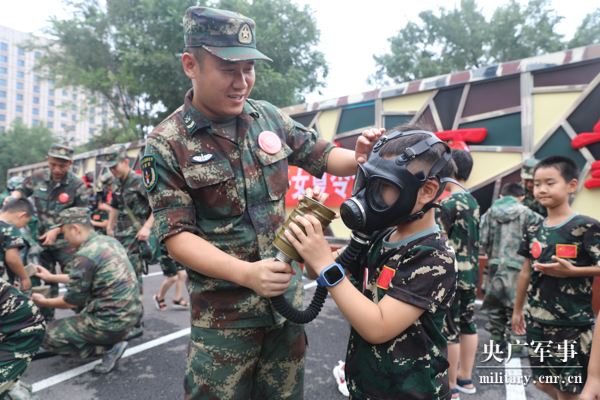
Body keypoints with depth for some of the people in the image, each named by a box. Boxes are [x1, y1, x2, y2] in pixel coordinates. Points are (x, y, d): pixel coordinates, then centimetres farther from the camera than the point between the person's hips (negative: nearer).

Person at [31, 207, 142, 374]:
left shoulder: (85, 256, -18)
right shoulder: (110, 241, 7)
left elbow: (73, 301, -7)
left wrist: (43, 302, 11)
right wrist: (52, 277, 27)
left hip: (112, 323, -9)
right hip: (132, 315, 9)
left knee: (47, 335, 6)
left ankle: (107, 349, -1)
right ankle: (111, 342, 17)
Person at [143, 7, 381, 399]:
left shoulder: (269, 117, 0)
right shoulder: (166, 145, -12)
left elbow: (321, 154, 9)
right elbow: (177, 234, -14)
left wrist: (357, 160, -14)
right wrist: (247, 273, -27)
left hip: (286, 294, 4)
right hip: (223, 312, -4)